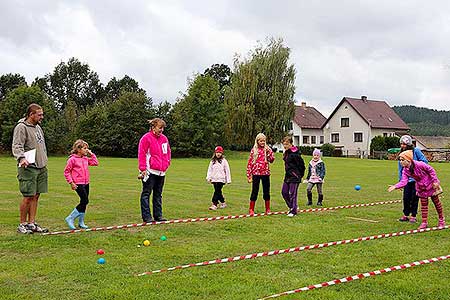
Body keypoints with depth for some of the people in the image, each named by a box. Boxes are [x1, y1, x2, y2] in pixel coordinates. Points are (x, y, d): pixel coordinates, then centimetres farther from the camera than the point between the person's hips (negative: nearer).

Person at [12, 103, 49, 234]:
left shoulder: (38, 127, 19)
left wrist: (44, 162, 28)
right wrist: (21, 158, -35)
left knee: (36, 196, 9)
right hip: (28, 168, -8)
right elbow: (17, 146, -18)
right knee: (28, 197, -5)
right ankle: (22, 225, 7)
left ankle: (31, 223, 15)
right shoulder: (21, 127, -8)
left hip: (41, 168, 8)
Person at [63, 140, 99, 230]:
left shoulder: (86, 158, 11)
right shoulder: (72, 159, -9)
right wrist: (71, 182, -10)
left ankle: (81, 222, 20)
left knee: (84, 202, 10)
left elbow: (95, 163, 16)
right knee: (85, 201, -13)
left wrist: (91, 154, 8)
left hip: (86, 183, 8)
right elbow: (66, 172, -6)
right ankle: (70, 219, -2)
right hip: (78, 184, -7)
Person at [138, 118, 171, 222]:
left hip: (161, 171, 7)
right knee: (146, 193, -1)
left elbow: (168, 152, 23)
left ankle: (158, 215, 21)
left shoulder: (164, 138, 11)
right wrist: (143, 169, -14)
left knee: (158, 194, 13)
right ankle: (146, 217, 3)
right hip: (150, 171, -7)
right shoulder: (146, 138, -10)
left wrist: (167, 163, 13)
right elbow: (141, 154, -12)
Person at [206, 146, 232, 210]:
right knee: (218, 192, 11)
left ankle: (214, 204, -13)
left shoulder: (224, 161, -1)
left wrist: (228, 180, -1)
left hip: (221, 179, -5)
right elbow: (210, 169, 11)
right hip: (214, 179, 5)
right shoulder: (212, 161, 10)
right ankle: (223, 203, 26)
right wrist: (209, 177, 1)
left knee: (217, 192, -12)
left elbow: (227, 170, 0)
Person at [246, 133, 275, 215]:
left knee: (266, 192, 8)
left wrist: (269, 151, -16)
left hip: (265, 173, 1)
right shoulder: (254, 150, 2)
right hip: (256, 173, -1)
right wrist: (249, 176, -2)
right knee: (254, 192, 2)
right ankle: (251, 209, 12)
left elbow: (272, 160, -5)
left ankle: (268, 209, 20)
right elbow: (249, 163, 2)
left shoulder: (267, 149, 5)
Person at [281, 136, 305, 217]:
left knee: (292, 194, -4)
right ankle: (291, 207, 28)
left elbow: (301, 165, -16)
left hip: (294, 177, -9)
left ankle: (293, 211, 7)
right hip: (287, 176, 9)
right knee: (284, 192, 11)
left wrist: (300, 175, -7)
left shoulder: (295, 153, -18)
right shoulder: (286, 153, 10)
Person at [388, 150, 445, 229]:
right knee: (423, 205, 7)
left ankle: (441, 220, 28)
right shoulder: (405, 171, -15)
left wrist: (435, 181, -17)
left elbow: (431, 170, -19)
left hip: (431, 185, -4)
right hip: (421, 188, 4)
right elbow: (403, 181, -25)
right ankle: (424, 222, 17)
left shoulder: (419, 164, -31)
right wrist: (395, 186, -41)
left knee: (436, 202, 12)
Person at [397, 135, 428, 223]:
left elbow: (425, 161, -7)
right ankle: (406, 215, 17)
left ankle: (413, 216, 13)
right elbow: (400, 168, 12)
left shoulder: (416, 151, -9)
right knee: (406, 197, 2)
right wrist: (400, 180, 11)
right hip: (407, 179, 4)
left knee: (414, 197, 2)